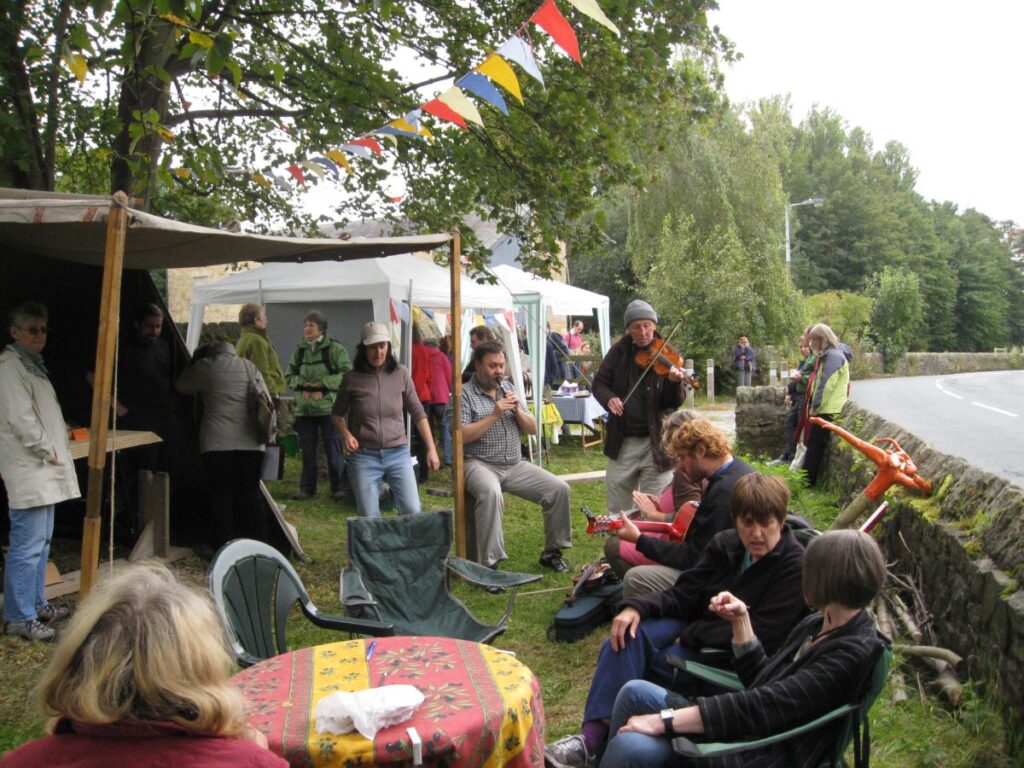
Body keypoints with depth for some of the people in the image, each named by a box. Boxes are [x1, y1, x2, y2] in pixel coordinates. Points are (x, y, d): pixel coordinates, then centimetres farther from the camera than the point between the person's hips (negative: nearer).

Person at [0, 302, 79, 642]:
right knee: (27, 545, -7)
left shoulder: (33, 363, 19)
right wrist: (47, 451, -13)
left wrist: (54, 450, 13)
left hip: (44, 471, 10)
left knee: (41, 541, 17)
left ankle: (36, 605, 27)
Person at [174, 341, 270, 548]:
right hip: (251, 443, 3)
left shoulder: (204, 368, 3)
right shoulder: (249, 367, 12)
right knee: (251, 494, 10)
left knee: (220, 496, 3)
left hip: (217, 444, -3)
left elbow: (181, 386, 19)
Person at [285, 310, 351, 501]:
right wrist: (303, 384, -10)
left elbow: (347, 375, -11)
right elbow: (289, 376, 11)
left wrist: (321, 384, -17)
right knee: (307, 451, 11)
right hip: (304, 409, 4)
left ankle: (339, 488, 11)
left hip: (329, 408, -4)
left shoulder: (335, 349, -5)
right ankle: (307, 488, 21)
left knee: (333, 451, 1)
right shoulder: (299, 351, 10)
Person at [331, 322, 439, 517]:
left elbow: (417, 412, 5)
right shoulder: (352, 378, -3)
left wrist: (431, 448, 1)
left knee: (412, 510, -6)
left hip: (398, 453, 1)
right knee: (369, 518, 1)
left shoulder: (400, 374, -1)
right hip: (364, 457, -1)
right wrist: (345, 434, -8)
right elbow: (337, 414, 11)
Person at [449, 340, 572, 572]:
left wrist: (517, 410, -5)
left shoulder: (508, 389, 15)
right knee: (491, 493, -38)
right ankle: (490, 564, -31)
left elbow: (532, 429, 14)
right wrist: (495, 415, -17)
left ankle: (552, 551, 7)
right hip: (480, 464, -6)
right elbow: (462, 436, -15)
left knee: (559, 488, -10)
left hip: (515, 465, 6)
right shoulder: (464, 395, -3)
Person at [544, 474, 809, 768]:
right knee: (627, 638, -23)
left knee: (631, 662, -23)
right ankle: (592, 739, -29)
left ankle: (595, 744, -14)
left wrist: (689, 636, -15)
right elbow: (683, 594, 3)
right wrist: (637, 608, -17)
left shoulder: (795, 567, -15)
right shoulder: (726, 544, 4)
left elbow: (759, 634, -20)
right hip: (695, 626, 6)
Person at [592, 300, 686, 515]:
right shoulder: (619, 351, 2)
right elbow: (599, 382, 6)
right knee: (618, 507, 14)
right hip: (622, 441, 3)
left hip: (655, 442, -3)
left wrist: (675, 383, -32)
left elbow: (674, 403, -11)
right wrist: (608, 398, -15)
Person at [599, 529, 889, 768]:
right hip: (746, 732, 10)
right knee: (635, 692, 0)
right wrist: (741, 620, 5)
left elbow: (766, 704, -25)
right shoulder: (818, 624, 9)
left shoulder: (853, 653, -19)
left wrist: (664, 720, -25)